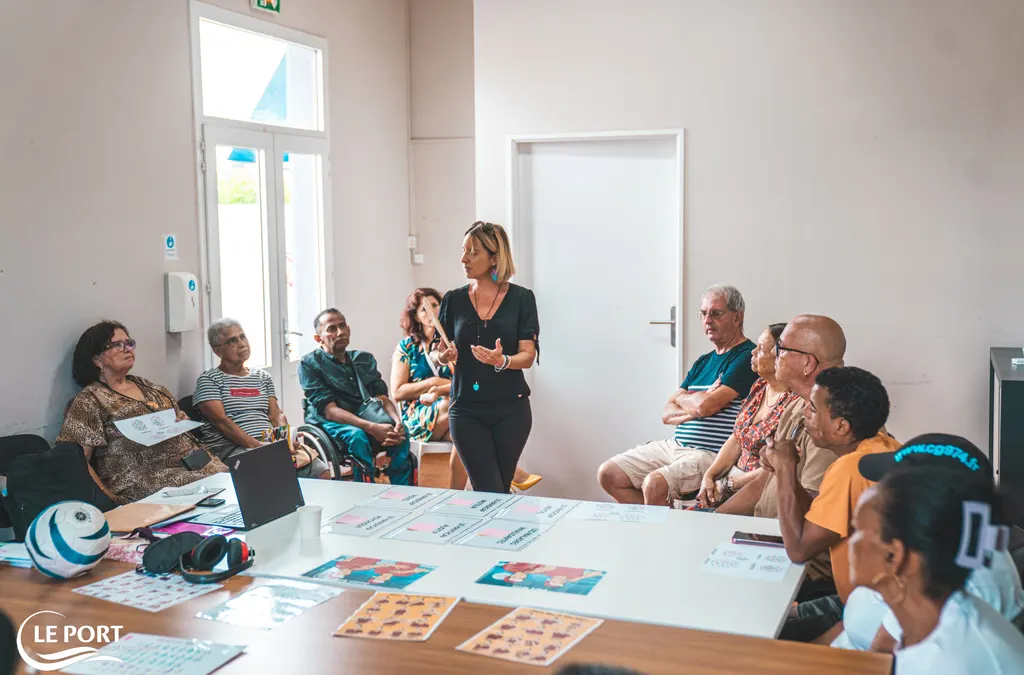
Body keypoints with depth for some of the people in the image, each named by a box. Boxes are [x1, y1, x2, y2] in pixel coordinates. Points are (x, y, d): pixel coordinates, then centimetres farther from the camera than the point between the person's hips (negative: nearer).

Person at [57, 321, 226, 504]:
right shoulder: (90, 399, -1)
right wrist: (110, 498, -18)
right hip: (146, 478, -7)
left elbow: (178, 418, 28)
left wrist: (183, 420, 4)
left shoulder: (145, 386, 19)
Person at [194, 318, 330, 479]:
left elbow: (276, 414, 15)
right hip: (230, 447, -5)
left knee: (322, 473, -19)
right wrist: (256, 445, -20)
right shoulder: (208, 380, 5)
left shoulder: (263, 377, 23)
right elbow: (220, 420, -8)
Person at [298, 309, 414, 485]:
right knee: (357, 436, -36)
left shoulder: (365, 359, 15)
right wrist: (372, 428, -26)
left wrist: (397, 421, -17)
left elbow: (382, 397, 8)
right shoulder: (309, 364, -3)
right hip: (330, 424, -4)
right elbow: (329, 410, -13)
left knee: (402, 431, -24)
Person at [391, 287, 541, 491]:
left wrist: (439, 391, -20)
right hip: (418, 418, -3)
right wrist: (433, 382, -9)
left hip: (450, 415, 3)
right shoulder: (406, 347, 5)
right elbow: (397, 392, -2)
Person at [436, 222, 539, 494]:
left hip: (511, 409, 0)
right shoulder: (454, 300, 4)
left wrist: (502, 361, -27)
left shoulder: (521, 298, -1)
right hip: (466, 410, 1)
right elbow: (440, 356, 10)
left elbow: (527, 356, -6)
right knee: (490, 493, -6)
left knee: (501, 489, 8)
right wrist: (447, 356, -13)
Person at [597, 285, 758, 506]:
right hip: (675, 446, 9)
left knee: (654, 484, -32)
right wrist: (697, 408, -9)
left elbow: (706, 405, -18)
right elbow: (667, 414, 12)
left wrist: (683, 398, 5)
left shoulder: (746, 357, -7)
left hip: (711, 454, -9)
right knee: (608, 475, -1)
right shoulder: (703, 362, 19)